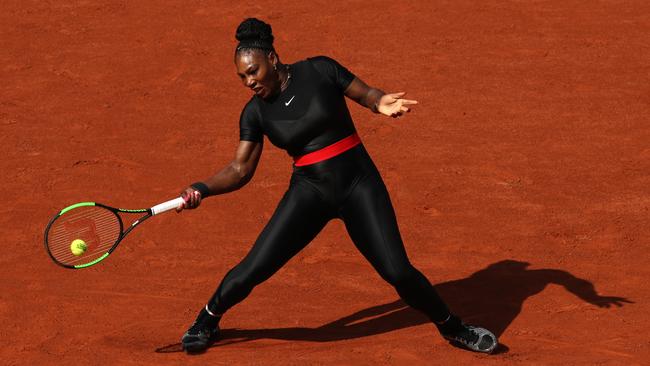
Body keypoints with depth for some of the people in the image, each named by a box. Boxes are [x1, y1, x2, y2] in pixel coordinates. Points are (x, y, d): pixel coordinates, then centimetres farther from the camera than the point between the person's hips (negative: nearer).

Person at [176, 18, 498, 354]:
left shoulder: (320, 70, -7)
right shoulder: (255, 112, -1)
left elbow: (367, 94, 0)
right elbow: (240, 169, 1)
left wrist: (381, 103, -24)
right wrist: (201, 189, -15)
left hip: (359, 186, -1)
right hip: (309, 191, 2)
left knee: (398, 272, -9)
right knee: (253, 269, -8)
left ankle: (452, 328, 15)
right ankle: (206, 322, 19)